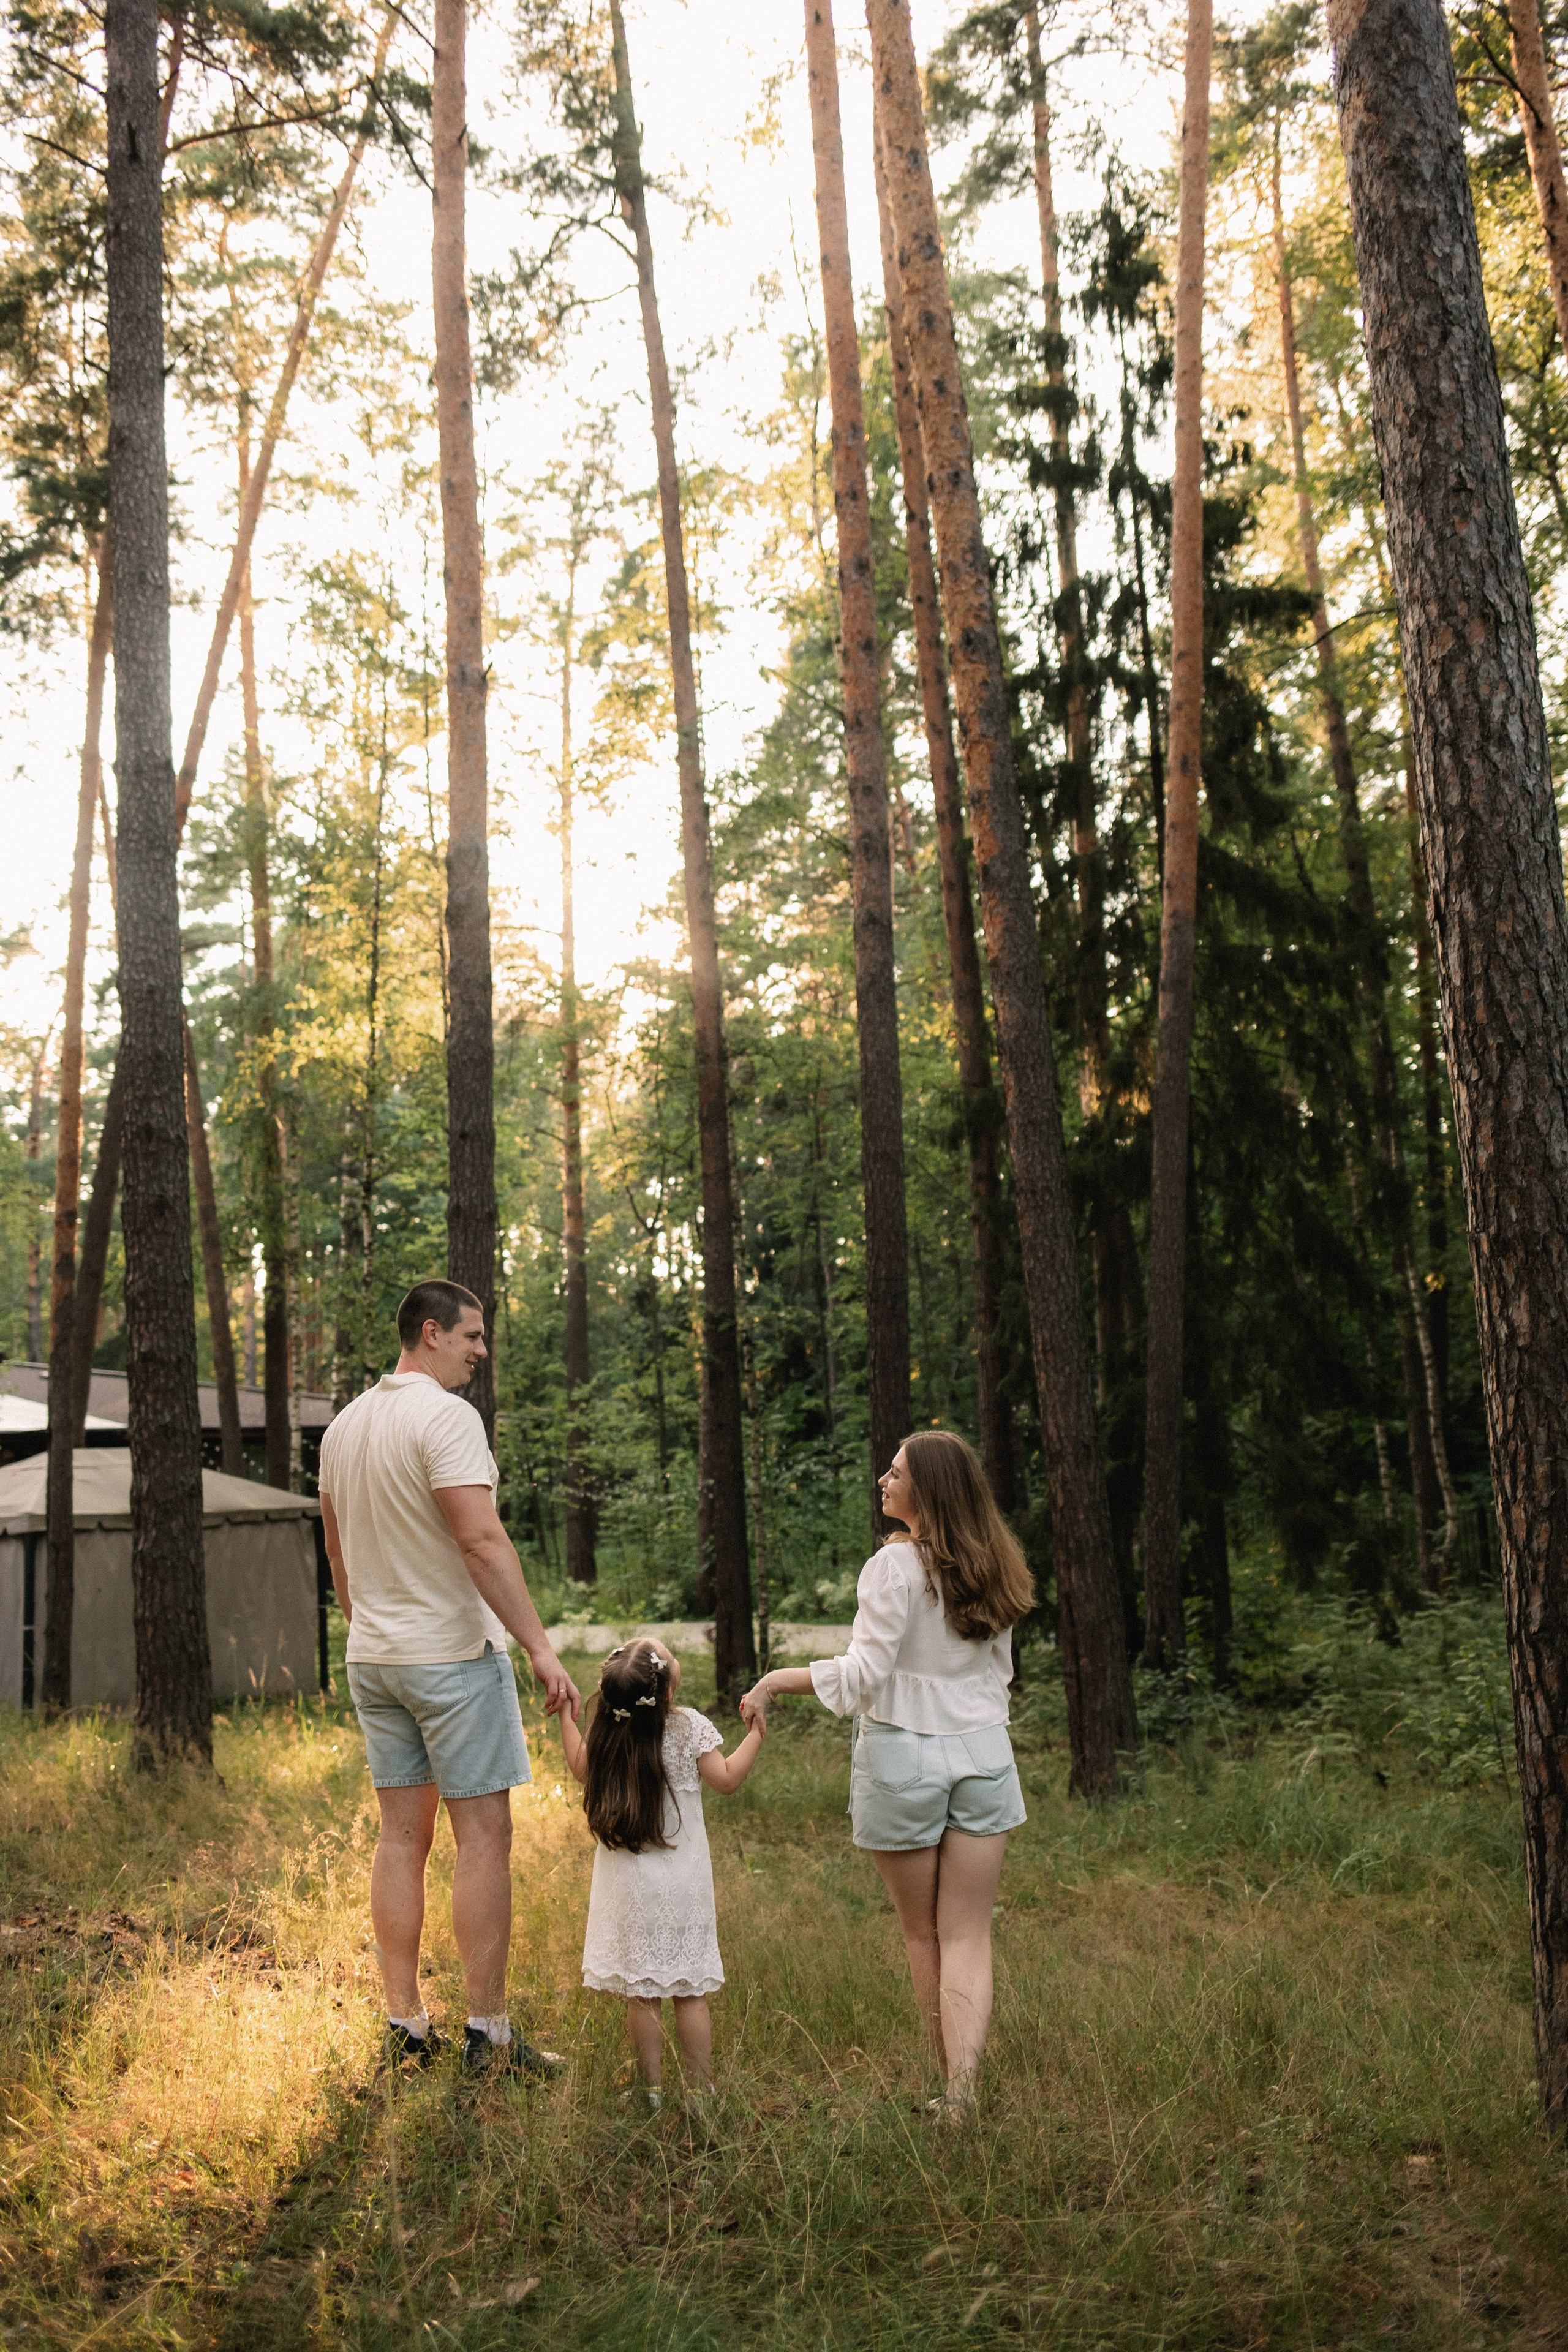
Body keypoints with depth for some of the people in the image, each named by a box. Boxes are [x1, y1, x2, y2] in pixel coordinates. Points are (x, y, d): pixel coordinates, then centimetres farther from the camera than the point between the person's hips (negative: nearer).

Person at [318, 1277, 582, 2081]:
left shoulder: (344, 1426, 10)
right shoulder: (445, 1416, -15)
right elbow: (482, 1541, -23)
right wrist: (540, 1647, -22)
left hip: (372, 1656, 8)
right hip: (452, 1653, -8)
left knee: (402, 1835, 11)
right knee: (483, 1836, -1)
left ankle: (404, 2025, 16)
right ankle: (487, 2032, 2)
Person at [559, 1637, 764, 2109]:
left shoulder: (608, 1734, -5)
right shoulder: (690, 1727, -13)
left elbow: (582, 1770, 12)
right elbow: (726, 1779, -8)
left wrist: (565, 1717, 22)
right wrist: (755, 1733, 1)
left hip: (628, 1884, 2)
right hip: (682, 1882, -1)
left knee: (640, 1992, 8)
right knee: (690, 1991, 7)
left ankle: (651, 2088, 14)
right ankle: (700, 2089, 12)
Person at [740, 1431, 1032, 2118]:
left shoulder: (896, 1566, -14)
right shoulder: (990, 1567, 5)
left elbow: (863, 1674, -18)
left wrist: (775, 1680, -10)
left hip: (906, 1755, -4)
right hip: (983, 1752, 4)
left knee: (923, 1936, 13)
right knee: (968, 1936, 6)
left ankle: (951, 2088, 23)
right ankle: (962, 2094, -7)